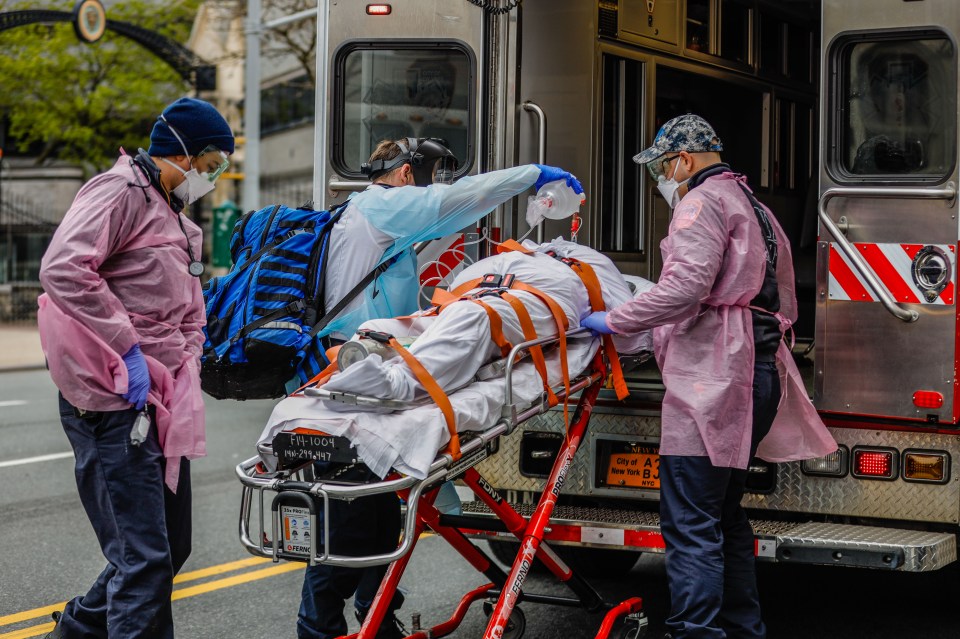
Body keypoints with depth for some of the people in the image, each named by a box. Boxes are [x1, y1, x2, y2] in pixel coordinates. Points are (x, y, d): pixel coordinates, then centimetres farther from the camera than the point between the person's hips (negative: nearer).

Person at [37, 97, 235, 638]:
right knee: (144, 558, -12)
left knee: (172, 548, 15)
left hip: (159, 405, 10)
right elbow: (63, 268, -23)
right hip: (113, 404, -10)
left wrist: (185, 379, 12)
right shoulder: (121, 191, -8)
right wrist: (128, 347, -22)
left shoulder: (177, 222, 23)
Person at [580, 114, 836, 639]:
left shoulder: (703, 201, -5)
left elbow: (685, 285, -19)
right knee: (724, 514, 17)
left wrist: (612, 321, -11)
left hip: (711, 378, -10)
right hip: (759, 372, 10)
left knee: (690, 522, -13)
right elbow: (785, 307, 30)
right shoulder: (756, 209, 26)